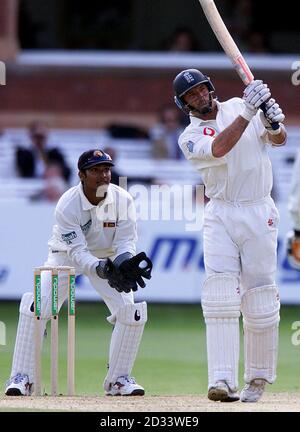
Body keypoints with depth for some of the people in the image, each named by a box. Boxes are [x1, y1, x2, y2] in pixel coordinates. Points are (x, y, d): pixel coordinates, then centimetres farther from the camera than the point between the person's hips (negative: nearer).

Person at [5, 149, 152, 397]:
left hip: (108, 258, 3)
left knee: (131, 312, -14)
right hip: (67, 256, -3)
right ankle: (22, 377, -14)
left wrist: (124, 265, -41)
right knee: (36, 307, -22)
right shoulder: (67, 205, -29)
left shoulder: (123, 200, -20)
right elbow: (77, 252, -33)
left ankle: (118, 379, 4)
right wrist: (102, 270, -51)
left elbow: (126, 242, -18)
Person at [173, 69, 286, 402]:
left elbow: (279, 140, -1)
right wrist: (248, 113, -29)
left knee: (260, 301, 1)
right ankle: (222, 381, -20)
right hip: (220, 216, -1)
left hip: (258, 213, 1)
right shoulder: (190, 138, 1)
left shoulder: (237, 106, 6)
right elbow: (219, 149, -20)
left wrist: (272, 123, -24)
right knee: (221, 295, -14)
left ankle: (258, 378, 14)